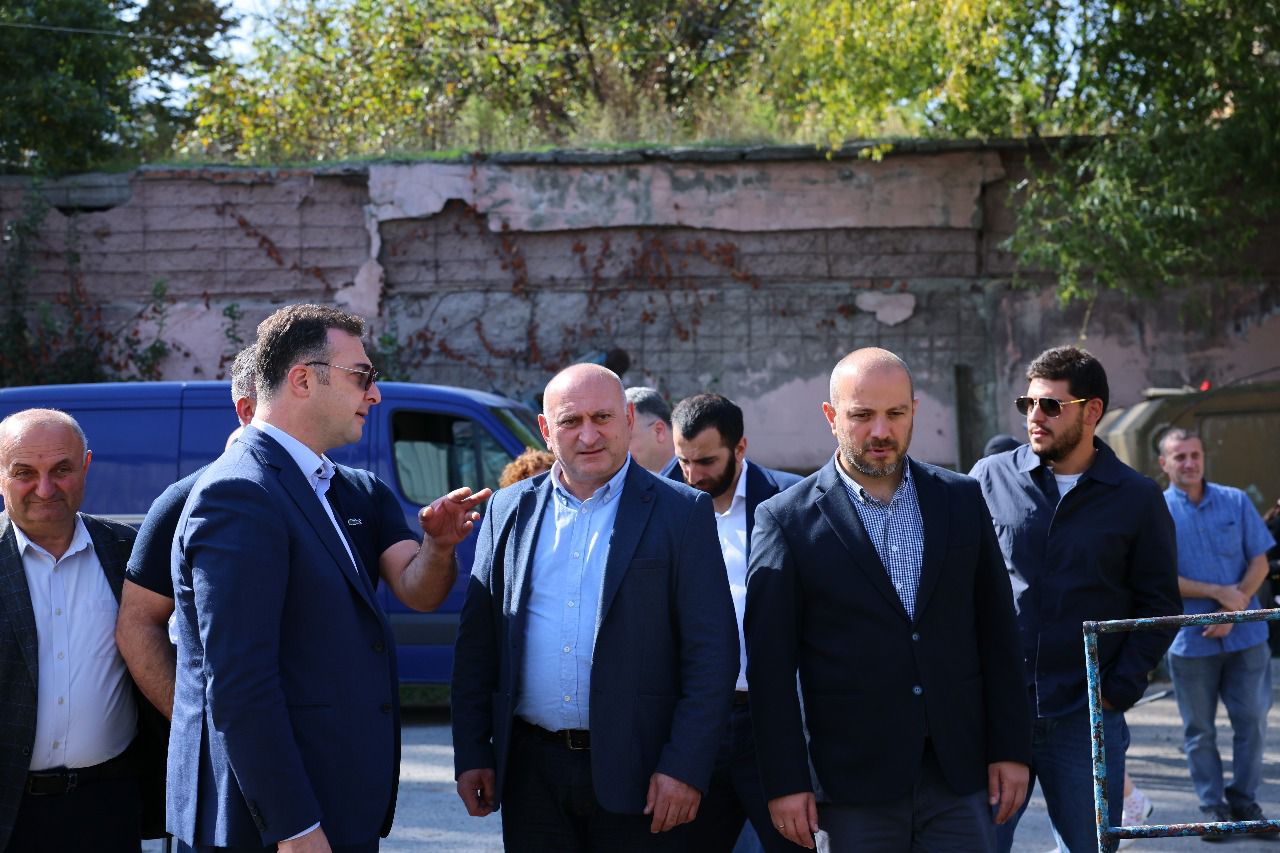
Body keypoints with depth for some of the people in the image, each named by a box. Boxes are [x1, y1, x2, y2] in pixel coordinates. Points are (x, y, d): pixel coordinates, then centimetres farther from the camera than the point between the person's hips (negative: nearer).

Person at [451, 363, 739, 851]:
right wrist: (471, 754, 5)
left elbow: (712, 652, -5)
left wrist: (685, 768, -12)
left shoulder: (681, 513, -1)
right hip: (531, 770, 3)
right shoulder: (509, 510, 10)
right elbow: (476, 642, 11)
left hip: (633, 771, -3)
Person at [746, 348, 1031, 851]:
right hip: (852, 784, -2)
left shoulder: (962, 500, 8)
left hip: (960, 775, 3)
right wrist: (785, 783, -7)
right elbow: (770, 664, -3)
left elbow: (997, 634, 10)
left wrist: (1011, 749, 5)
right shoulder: (787, 520, -2)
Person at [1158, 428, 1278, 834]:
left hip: (1245, 634, 2)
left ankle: (1244, 801, 16)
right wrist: (1218, 592, -15)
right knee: (1199, 729, 5)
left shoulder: (1236, 502, 5)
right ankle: (1213, 807, 15)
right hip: (1191, 639, -2)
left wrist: (1234, 609, -11)